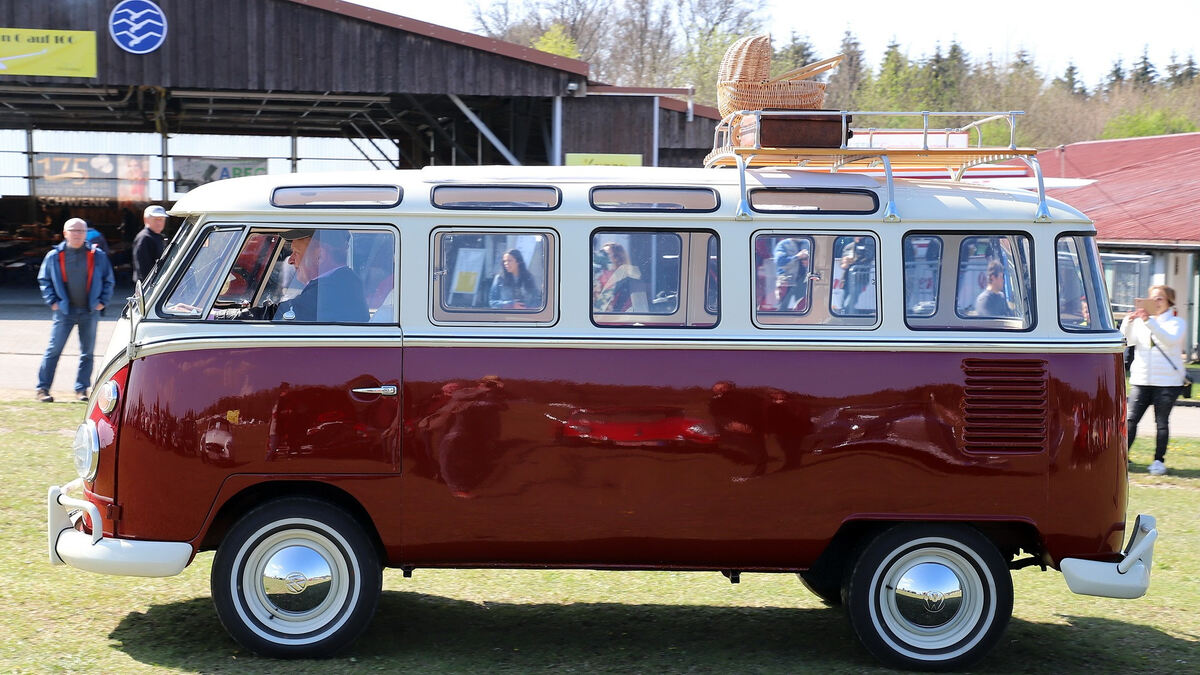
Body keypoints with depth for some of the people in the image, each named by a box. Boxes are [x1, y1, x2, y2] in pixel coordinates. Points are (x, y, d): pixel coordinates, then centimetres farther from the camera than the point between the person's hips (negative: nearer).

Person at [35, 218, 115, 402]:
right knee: (54, 350, -3)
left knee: (87, 352, 6)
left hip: (90, 311, 1)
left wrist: (102, 301, 1)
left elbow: (108, 280, 11)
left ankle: (81, 389, 15)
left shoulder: (97, 256, 4)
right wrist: (52, 301, -1)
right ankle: (43, 389, 3)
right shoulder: (54, 256, 2)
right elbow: (44, 280, 8)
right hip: (64, 311, -1)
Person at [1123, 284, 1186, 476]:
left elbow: (1170, 340, -18)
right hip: (1141, 379, 3)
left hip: (1167, 381, -3)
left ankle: (1159, 460, 6)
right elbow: (1127, 340, 1)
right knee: (1131, 419, -4)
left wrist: (1150, 322, -30)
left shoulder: (1176, 322, 3)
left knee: (1162, 422, 0)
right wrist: (1128, 323, -18)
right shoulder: (1140, 322, 13)